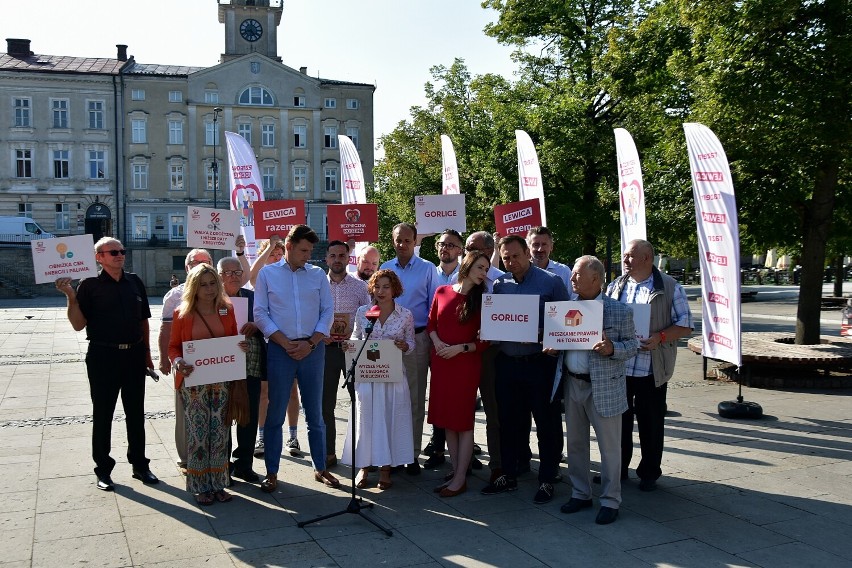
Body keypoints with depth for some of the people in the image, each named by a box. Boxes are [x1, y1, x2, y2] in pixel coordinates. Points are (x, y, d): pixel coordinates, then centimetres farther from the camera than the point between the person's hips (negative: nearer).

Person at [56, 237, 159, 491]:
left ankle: (139, 464, 23)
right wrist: (71, 297, -20)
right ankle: (103, 469, 18)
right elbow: (78, 324, -7)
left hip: (134, 354, 4)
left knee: (136, 413, 11)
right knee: (103, 414, 6)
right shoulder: (89, 285, -4)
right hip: (103, 356, -3)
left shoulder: (134, 282, 8)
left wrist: (146, 353, 11)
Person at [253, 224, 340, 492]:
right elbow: (260, 314, -1)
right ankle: (271, 473, 14)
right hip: (279, 349, -2)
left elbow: (328, 312, 5)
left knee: (315, 412, 9)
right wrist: (285, 342, -10)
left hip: (313, 348, 2)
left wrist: (310, 343, -8)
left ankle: (320, 468, 21)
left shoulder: (318, 275, 8)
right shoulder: (267, 273, 3)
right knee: (275, 413, 4)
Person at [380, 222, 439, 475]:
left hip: (417, 338, -2)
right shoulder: (384, 269, 10)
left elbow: (434, 306, 2)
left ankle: (412, 453, 10)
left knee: (415, 397, 2)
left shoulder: (427, 269, 2)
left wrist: (433, 338, -4)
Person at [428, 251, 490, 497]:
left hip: (466, 363, -3)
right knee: (446, 419, 9)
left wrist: (460, 348, -15)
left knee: (463, 420, 0)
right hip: (441, 362, 3)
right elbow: (431, 323, 13)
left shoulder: (482, 299, -2)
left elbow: (484, 340, -2)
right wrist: (436, 342, -5)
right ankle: (455, 470, 22)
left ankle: (460, 478, 7)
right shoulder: (442, 292, 5)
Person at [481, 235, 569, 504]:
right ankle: (508, 475, 27)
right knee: (509, 421, 13)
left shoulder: (551, 282, -5)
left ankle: (547, 480, 18)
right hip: (507, 362, 4)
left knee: (547, 422, 5)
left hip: (540, 363, -4)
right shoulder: (499, 284, 9)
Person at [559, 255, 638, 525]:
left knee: (609, 446, 6)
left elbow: (632, 345, -5)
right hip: (572, 383, 5)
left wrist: (612, 348, -24)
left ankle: (610, 501, 19)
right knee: (575, 443, 15)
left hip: (604, 388, -5)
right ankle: (580, 493, 30)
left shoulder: (619, 311, -8)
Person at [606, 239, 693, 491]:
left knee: (650, 424, 7)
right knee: (618, 420, 12)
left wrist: (660, 337, -19)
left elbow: (685, 325, -3)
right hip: (617, 367, 4)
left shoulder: (669, 287, -2)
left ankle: (649, 473, 23)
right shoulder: (615, 286, 10)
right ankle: (618, 468, 27)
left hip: (651, 370, -3)